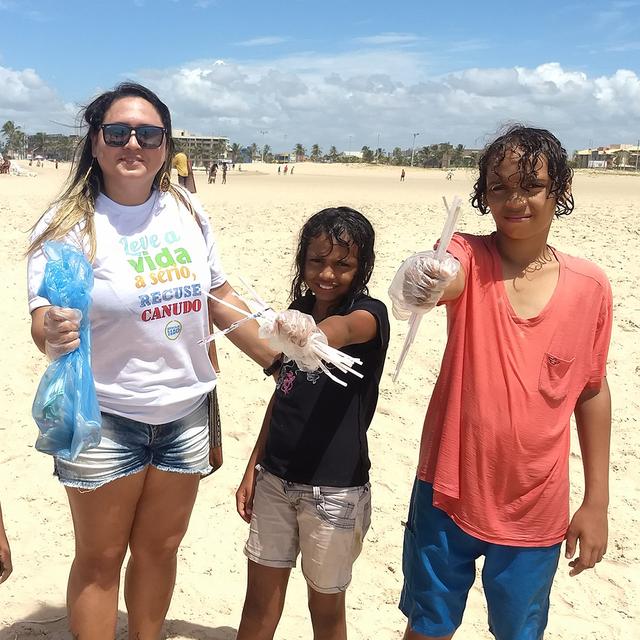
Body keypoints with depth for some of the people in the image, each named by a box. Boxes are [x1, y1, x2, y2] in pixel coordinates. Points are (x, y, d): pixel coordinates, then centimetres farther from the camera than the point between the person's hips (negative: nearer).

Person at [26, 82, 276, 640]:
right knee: (100, 559, 11)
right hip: (105, 416, -4)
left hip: (185, 411, 4)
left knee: (160, 548, 18)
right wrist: (53, 335, -42)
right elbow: (44, 322, -19)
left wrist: (283, 357, 9)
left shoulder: (188, 211, 1)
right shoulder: (69, 224, -12)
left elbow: (221, 297, 8)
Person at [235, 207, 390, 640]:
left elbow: (347, 327, -39)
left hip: (335, 489, -5)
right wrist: (254, 466, 11)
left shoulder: (369, 313, -13)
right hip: (276, 478, 5)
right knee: (260, 598, 15)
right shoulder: (297, 314, 4)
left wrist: (315, 335, -61)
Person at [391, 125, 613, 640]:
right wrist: (423, 284, -60)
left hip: (535, 510, 1)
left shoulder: (590, 287, -7)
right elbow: (445, 276, -35)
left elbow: (592, 391, 3)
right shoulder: (470, 258, -11)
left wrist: (597, 501, 6)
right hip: (449, 493, -1)